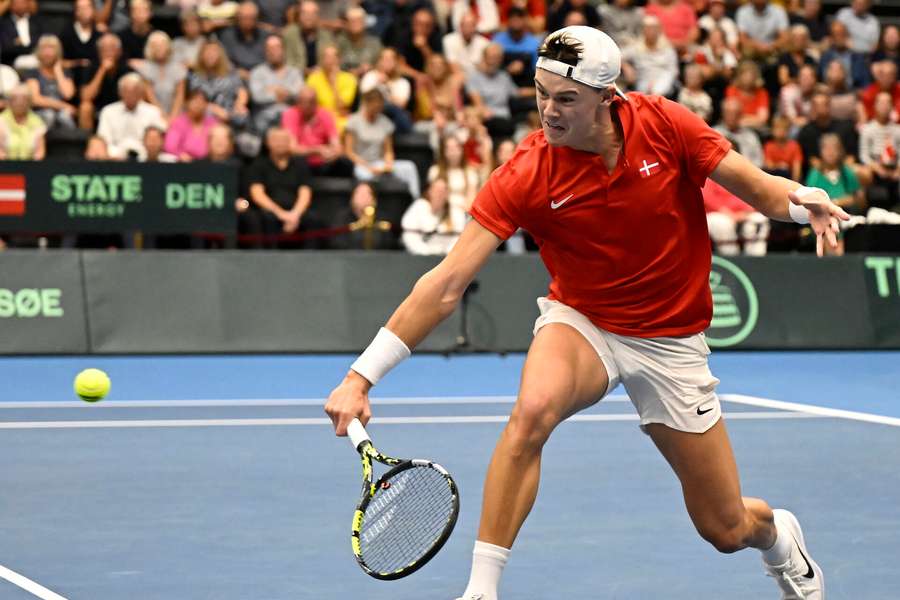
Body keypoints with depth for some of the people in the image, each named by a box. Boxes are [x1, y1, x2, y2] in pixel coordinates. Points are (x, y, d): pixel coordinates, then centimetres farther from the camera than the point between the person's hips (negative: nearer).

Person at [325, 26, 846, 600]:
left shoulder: (664, 123, -18)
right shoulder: (526, 177, -22)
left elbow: (757, 186, -8)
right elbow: (446, 284, -24)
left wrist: (802, 201, -32)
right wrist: (361, 376, -30)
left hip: (670, 338, 1)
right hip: (580, 321, -1)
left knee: (726, 529, 5)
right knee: (533, 410, -38)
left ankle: (778, 534, 45)